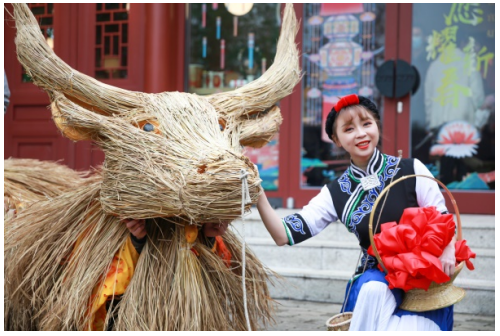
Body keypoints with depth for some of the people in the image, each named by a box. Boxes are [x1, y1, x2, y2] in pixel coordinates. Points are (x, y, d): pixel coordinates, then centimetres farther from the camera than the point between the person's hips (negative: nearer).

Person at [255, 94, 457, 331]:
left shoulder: (411, 170, -4)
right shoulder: (335, 194, 0)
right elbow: (285, 235, -6)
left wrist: (447, 250, -22)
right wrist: (258, 196, -20)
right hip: (375, 279, 2)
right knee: (373, 289, -31)